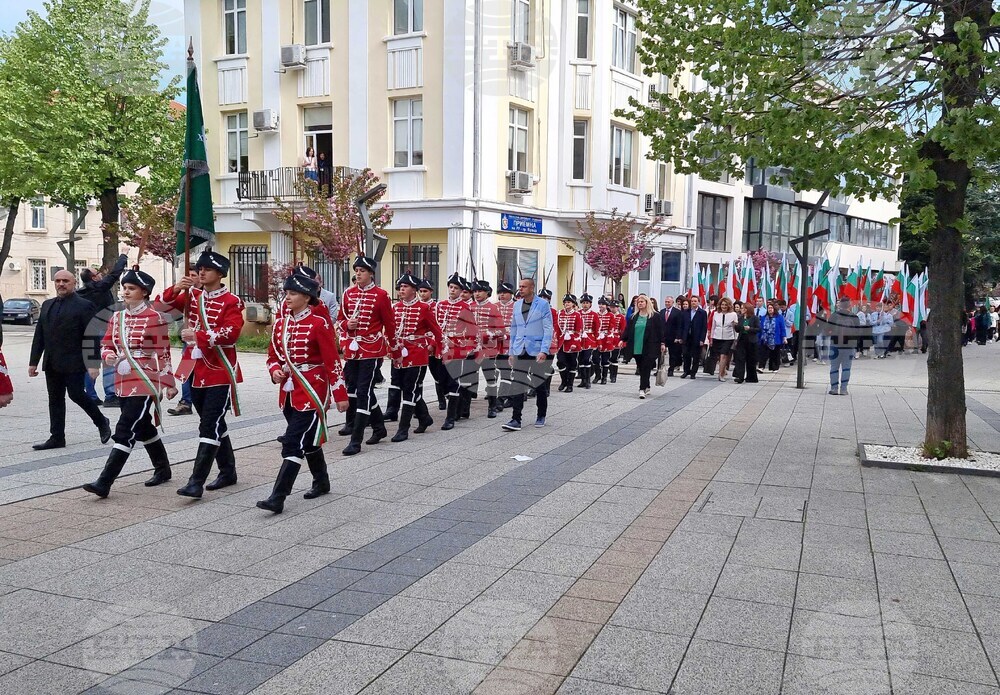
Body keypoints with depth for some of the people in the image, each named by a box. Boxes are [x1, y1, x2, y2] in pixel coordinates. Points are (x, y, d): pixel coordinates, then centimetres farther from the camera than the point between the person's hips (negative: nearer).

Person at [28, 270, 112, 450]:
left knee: (76, 394, -6)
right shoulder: (47, 305, 15)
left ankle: (102, 423, 16)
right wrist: (33, 361, 11)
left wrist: (93, 363, -15)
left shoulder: (84, 305, -5)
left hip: (73, 362, -6)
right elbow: (39, 336, 15)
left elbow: (91, 337, -10)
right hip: (52, 363, 6)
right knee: (55, 399, 8)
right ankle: (57, 437, 14)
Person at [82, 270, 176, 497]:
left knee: (125, 431, -10)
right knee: (143, 428, 18)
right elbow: (106, 345, 17)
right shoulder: (117, 317, 9)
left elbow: (163, 353, -7)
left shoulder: (155, 318, -9)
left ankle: (104, 482, -9)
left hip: (145, 382, -7)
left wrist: (168, 383, -6)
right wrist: (108, 356, -7)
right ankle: (163, 469, 35)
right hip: (123, 382, 7)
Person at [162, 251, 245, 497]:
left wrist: (196, 335, -23)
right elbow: (164, 305, 10)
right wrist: (176, 288, -8)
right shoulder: (192, 295, 10)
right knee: (214, 424, 15)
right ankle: (228, 473, 28)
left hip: (220, 373, -7)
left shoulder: (231, 301, -8)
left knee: (209, 426, -9)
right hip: (197, 372, 7)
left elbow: (230, 334, -20)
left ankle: (196, 482, -10)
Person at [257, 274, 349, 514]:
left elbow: (333, 361, -11)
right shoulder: (281, 323, 7)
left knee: (293, 443, -10)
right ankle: (322, 482, 36)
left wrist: (340, 395, -12)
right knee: (307, 439, 19)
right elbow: (273, 354, 17)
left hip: (312, 392, -7)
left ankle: (278, 498, -9)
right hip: (289, 392, 7)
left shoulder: (319, 323, -12)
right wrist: (275, 371, -6)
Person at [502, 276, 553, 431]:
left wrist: (544, 351, -17)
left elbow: (548, 329, -9)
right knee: (517, 385, -4)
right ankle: (516, 419, -3)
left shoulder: (543, 304, -5)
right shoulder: (516, 305, 10)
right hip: (520, 351, 3)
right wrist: (511, 351, 11)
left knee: (539, 385, 9)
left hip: (537, 351, -3)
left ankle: (541, 417, 25)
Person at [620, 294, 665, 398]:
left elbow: (660, 331, -1)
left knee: (645, 369, -9)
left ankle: (642, 389, -11)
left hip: (649, 348, -5)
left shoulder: (655, 316, 1)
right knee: (641, 369, 9)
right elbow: (628, 329, 13)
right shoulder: (634, 317, 13)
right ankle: (646, 387, 23)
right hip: (636, 347, 5)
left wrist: (662, 344, -5)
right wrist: (623, 340, 2)